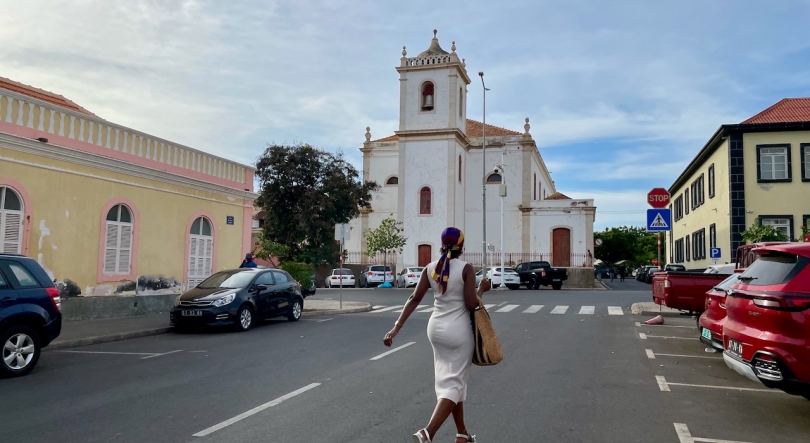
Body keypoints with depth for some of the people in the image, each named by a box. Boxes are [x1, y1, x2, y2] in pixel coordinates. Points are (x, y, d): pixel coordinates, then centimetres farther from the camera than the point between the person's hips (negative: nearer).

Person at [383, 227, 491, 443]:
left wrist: (396, 327, -7)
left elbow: (415, 298, -5)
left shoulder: (430, 268, 1)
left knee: (447, 381, 18)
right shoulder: (466, 268, -12)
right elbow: (471, 304, -16)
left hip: (436, 328, 6)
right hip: (458, 330, -6)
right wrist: (482, 289, 3)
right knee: (454, 383, -2)